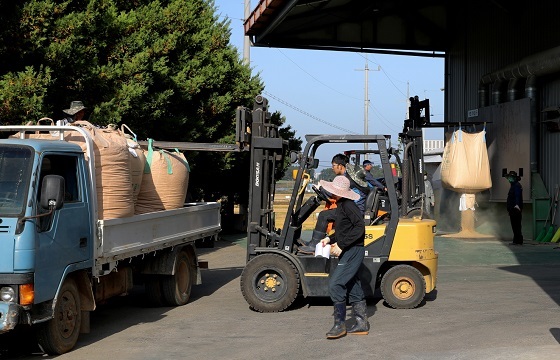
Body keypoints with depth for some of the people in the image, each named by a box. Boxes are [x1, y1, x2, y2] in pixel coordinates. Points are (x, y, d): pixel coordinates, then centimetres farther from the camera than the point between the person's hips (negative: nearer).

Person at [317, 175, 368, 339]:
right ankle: (362, 324, 19)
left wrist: (341, 245, -20)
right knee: (353, 287, 13)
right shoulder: (341, 205, 15)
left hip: (353, 251, -11)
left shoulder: (348, 206, -15)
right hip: (347, 253, 11)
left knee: (335, 284, -14)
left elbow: (360, 228, -22)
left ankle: (340, 325, -10)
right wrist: (330, 239, 11)